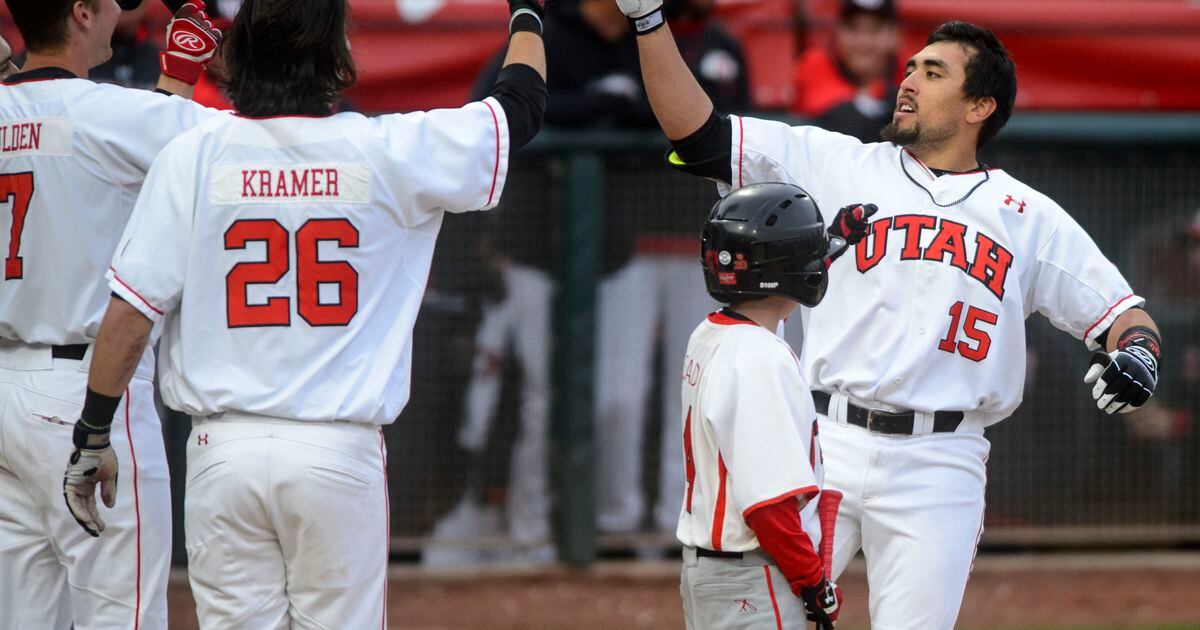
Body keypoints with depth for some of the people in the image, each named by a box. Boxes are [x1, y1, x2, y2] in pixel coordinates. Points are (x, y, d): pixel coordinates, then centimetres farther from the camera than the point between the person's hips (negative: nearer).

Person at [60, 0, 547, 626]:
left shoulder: (190, 157, -2)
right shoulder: (389, 152, -3)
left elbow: (128, 314, -3)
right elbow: (521, 104, 12)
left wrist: (93, 436, 7)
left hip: (224, 451, 1)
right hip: (341, 454, -1)